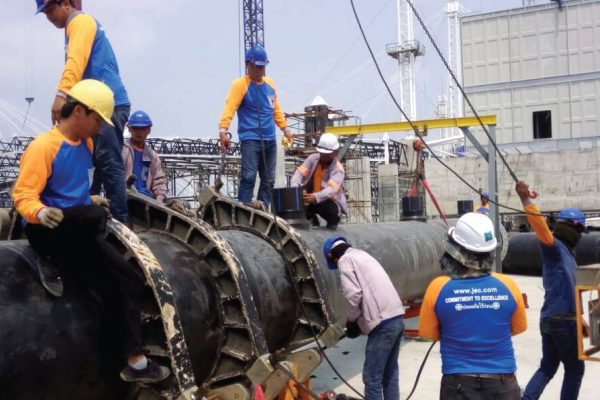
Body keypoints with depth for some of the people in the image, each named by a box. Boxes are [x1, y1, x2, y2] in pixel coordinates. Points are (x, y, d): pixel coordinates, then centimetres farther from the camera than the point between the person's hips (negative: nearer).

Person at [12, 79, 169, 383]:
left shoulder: (86, 144, 10)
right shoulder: (44, 146, -14)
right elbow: (23, 195, -21)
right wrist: (41, 213, -38)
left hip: (79, 232, 8)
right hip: (47, 231, -8)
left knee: (130, 280, 1)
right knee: (95, 216, -38)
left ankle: (136, 363, 10)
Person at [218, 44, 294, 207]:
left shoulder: (270, 83, 15)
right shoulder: (240, 85, -6)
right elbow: (230, 107, -18)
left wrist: (284, 128, 27)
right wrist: (223, 130, -29)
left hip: (270, 140, 7)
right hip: (250, 139, -7)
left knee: (268, 180, 9)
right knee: (249, 177, -16)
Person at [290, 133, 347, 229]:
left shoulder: (338, 169, -20)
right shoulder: (313, 158, -6)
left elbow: (331, 189, -37)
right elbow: (300, 173, -16)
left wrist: (316, 197, -58)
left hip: (330, 202, -4)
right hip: (311, 198, 4)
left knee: (331, 210, -37)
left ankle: (333, 221, 5)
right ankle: (311, 218, 12)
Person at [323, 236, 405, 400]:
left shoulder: (345, 259, -2)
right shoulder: (362, 255, 24)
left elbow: (354, 294, -13)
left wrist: (352, 319, 3)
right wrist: (360, 319, 18)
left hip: (383, 323, -9)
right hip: (397, 317, 9)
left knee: (372, 377, -1)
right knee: (390, 373, 19)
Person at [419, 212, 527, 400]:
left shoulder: (438, 288, -14)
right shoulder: (508, 285, -10)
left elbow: (430, 334, -1)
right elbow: (518, 328, 7)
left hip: (459, 384, -1)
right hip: (502, 383, 1)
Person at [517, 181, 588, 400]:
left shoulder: (565, 253, 17)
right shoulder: (555, 248, -10)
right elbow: (540, 225, -29)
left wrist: (579, 319, 26)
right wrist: (526, 199, -40)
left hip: (550, 318, 9)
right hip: (562, 320, -9)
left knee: (547, 367, 13)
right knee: (575, 369, 7)